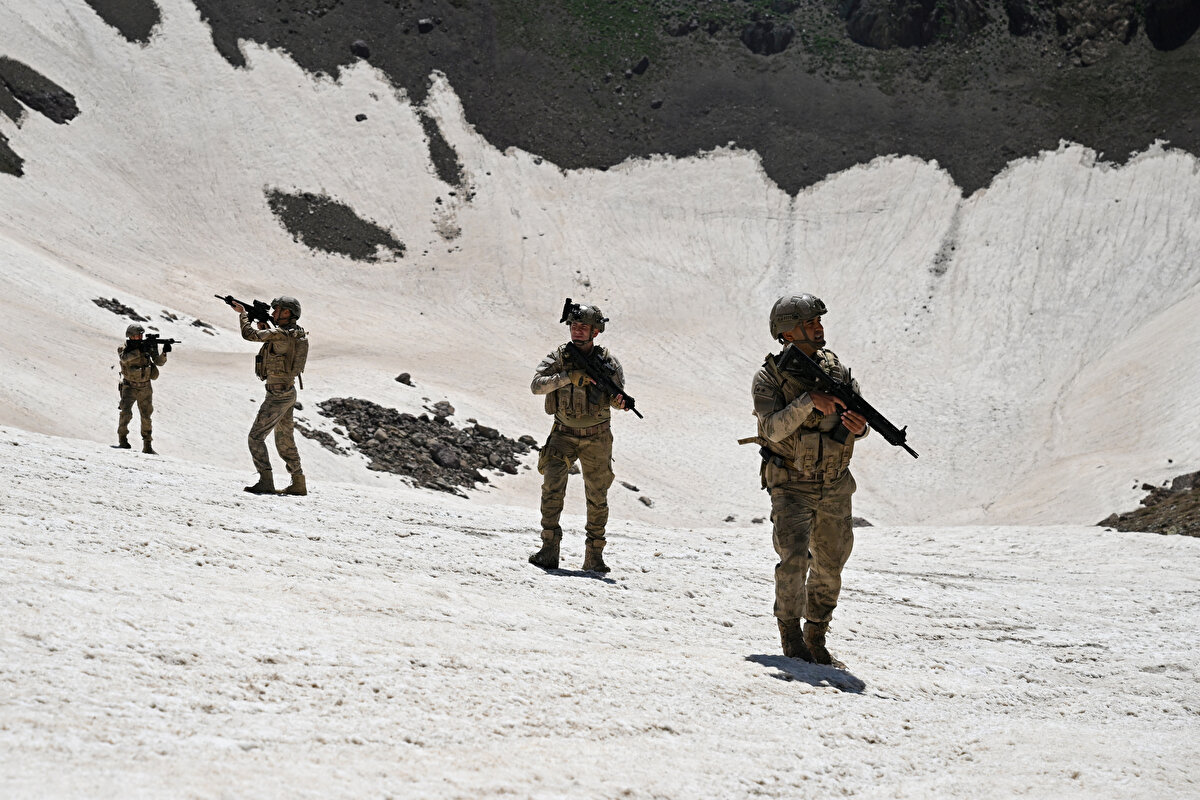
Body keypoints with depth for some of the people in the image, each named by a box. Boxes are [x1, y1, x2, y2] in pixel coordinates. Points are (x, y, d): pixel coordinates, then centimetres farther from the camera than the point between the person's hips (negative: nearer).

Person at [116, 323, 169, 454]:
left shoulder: (147, 347, -1)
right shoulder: (124, 349, -8)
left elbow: (159, 362, -5)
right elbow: (124, 358, -30)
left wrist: (164, 352, -24)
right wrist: (139, 350, -38)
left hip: (145, 388, 3)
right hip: (129, 388, -3)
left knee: (146, 417, 7)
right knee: (126, 412, -19)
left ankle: (147, 446, 15)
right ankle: (122, 439, -7)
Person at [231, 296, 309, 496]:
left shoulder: (281, 334, -19)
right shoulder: (297, 334, 9)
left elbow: (249, 334, -18)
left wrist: (243, 313, -2)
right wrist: (264, 327, 12)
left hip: (278, 395, -9)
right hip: (288, 392, 10)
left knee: (256, 436, -6)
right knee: (285, 441, 16)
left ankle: (266, 482, -12)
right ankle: (298, 483, 18)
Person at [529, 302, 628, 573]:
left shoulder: (608, 362, -4)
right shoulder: (559, 357, -6)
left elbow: (619, 394, 2)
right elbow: (537, 385, -18)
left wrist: (619, 401, -22)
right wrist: (568, 377, -29)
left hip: (597, 439, 1)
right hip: (564, 436, -1)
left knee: (597, 497, 8)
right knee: (553, 485, -19)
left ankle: (594, 556, 21)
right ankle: (549, 550, -17)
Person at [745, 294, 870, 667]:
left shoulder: (836, 367, 3)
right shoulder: (769, 377, -9)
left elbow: (854, 416, 1)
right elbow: (774, 428, -22)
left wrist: (857, 425, -23)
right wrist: (810, 401, -35)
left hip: (835, 485, 5)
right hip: (792, 485, -5)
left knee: (830, 564, 10)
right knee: (794, 558, -16)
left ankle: (816, 638, 23)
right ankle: (790, 635, 1)